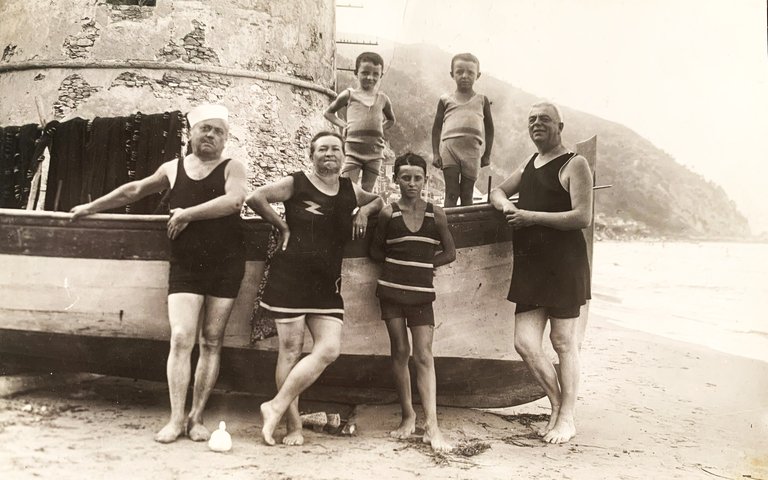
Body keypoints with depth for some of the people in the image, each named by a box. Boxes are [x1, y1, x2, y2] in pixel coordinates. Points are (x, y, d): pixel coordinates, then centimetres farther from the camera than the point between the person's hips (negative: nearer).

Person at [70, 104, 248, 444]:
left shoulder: (232, 168, 1)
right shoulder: (173, 169, 12)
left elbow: (234, 200, -20)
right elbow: (136, 190, 26)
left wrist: (187, 214, -17)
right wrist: (92, 207, 32)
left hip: (225, 266, -2)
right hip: (184, 267, 2)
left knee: (211, 342, 2)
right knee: (180, 339, -8)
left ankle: (197, 417, 8)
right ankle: (177, 418, -2)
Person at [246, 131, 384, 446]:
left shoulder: (351, 191, 14)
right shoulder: (296, 184, 0)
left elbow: (378, 200, 33)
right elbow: (255, 198, -11)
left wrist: (365, 210, 11)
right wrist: (281, 225, -5)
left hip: (327, 283, 5)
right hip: (290, 276, -5)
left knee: (329, 350, -8)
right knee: (290, 349, -2)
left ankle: (276, 407, 1)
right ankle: (293, 426, 7)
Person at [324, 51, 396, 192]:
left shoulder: (383, 99, 11)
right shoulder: (349, 95, 4)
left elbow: (391, 120, 29)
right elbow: (329, 112, 17)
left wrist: (380, 128, 10)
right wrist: (342, 125, 2)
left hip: (375, 150, 3)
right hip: (353, 148, -3)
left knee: (366, 193, 7)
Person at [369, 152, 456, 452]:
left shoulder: (436, 214, 2)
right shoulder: (389, 213, 1)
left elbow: (449, 253, 8)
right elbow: (376, 251, 11)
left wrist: (423, 265, 1)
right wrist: (399, 265, 2)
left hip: (421, 294, 0)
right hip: (392, 290, 0)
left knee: (424, 356, -5)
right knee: (400, 352, 6)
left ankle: (432, 426, -8)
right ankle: (408, 416, 18)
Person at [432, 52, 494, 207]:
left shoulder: (482, 100, 14)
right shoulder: (446, 100, 12)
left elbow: (489, 128, 16)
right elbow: (437, 127, 11)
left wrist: (487, 154, 11)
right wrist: (435, 153, 3)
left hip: (472, 150, 1)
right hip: (449, 147, -1)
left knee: (467, 195, 5)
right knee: (451, 194, -4)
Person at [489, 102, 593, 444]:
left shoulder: (574, 165, -4)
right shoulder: (530, 165, 20)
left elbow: (583, 217, -14)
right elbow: (497, 192, 28)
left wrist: (532, 216, -15)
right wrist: (506, 205, 4)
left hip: (565, 264, -7)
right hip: (529, 265, 7)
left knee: (564, 342, 1)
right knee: (525, 343, 1)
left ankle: (567, 418, 13)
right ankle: (557, 405, 19)